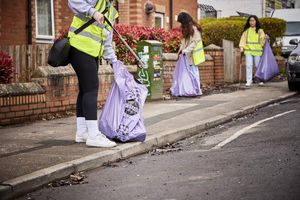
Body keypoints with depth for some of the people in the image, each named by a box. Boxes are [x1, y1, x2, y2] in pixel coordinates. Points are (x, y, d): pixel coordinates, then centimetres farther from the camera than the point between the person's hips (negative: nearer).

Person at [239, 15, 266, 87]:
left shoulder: (260, 30, 8)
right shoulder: (246, 30, 11)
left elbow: (262, 39, 3)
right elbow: (243, 38, 8)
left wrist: (264, 38, -19)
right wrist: (242, 47, -4)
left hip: (257, 50, -1)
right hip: (248, 50, 1)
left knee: (258, 66, 5)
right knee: (248, 65, -7)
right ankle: (248, 81, -5)